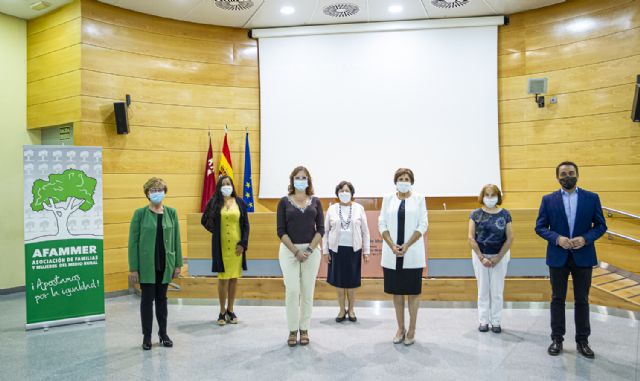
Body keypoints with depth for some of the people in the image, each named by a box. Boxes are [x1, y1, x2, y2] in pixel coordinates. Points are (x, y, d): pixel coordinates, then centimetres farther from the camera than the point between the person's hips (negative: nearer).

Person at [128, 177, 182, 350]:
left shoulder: (171, 212, 2)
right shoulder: (140, 213, -5)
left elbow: (176, 239, 5)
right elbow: (133, 242, -5)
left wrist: (178, 264, 3)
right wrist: (133, 268, -8)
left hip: (165, 264, 2)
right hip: (146, 264, -2)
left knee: (161, 298, 13)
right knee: (147, 299, 6)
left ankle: (163, 334, 26)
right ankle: (147, 336, 20)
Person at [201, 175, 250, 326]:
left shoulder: (240, 202, 4)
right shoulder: (214, 202, 1)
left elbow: (246, 225, 4)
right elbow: (204, 220, 11)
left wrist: (243, 243, -3)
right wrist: (216, 231, 4)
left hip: (236, 246, 2)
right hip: (221, 246, -2)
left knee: (234, 278, 8)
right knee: (223, 278, 1)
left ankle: (230, 310, 21)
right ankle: (222, 312, 13)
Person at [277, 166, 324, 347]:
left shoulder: (315, 202, 5)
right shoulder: (284, 201, 0)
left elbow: (321, 229, 1)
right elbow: (281, 230, -5)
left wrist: (310, 249, -12)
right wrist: (296, 251, -13)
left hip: (311, 250, 2)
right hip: (289, 250, -1)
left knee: (307, 291, 6)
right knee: (292, 291, -4)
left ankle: (304, 329, 18)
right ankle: (292, 330, 11)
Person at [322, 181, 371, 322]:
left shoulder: (359, 208, 1)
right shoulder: (332, 209, 2)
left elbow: (365, 231, 3)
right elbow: (325, 231, 4)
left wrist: (366, 251, 0)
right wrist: (325, 251, 0)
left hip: (354, 249, 0)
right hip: (336, 249, 1)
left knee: (352, 282, 7)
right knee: (339, 281, 7)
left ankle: (351, 310, 24)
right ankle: (342, 310, 23)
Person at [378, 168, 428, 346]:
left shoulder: (419, 199, 2)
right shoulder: (388, 199, 7)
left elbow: (422, 225, -3)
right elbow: (382, 224, 3)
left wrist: (406, 245, -13)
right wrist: (392, 245, -10)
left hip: (412, 253, -2)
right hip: (392, 254, 2)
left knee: (413, 292, 4)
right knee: (396, 291, 9)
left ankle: (412, 330, 16)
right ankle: (400, 328, 21)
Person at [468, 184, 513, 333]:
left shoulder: (505, 214, -3)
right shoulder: (476, 214, -3)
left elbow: (510, 238, -3)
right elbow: (471, 238, -4)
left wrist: (498, 257, -9)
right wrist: (481, 257, -9)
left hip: (500, 255, 0)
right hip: (480, 255, 0)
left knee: (497, 290, 5)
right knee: (483, 289, 7)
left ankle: (496, 322, 17)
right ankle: (483, 321, 18)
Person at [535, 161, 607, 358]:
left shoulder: (592, 198, 1)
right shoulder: (548, 200, 0)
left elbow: (601, 225, 2)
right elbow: (540, 227, 0)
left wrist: (585, 238, -16)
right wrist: (557, 238, -17)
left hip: (583, 256, 0)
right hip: (558, 257, 0)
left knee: (582, 300, 9)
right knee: (557, 299, 8)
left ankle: (582, 340, 21)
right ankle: (557, 339, 18)